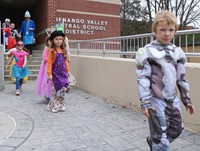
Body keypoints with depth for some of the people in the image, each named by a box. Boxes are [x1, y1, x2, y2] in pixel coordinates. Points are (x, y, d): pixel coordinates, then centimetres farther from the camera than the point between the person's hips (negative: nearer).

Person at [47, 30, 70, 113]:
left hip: (63, 73, 5)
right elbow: (49, 63, -11)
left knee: (63, 89, 7)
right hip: (55, 74, -5)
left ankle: (61, 104, 23)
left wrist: (68, 70, 14)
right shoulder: (52, 51, -8)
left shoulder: (63, 50, 9)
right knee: (55, 90, 2)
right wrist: (49, 74, -15)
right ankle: (55, 105, 15)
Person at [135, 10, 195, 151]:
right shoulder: (147, 52, -11)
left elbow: (181, 78, 12)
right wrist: (145, 103, -17)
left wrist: (187, 100, 14)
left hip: (173, 99, 6)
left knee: (177, 130, 21)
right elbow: (143, 79, -13)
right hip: (157, 100, -6)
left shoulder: (177, 51, 6)